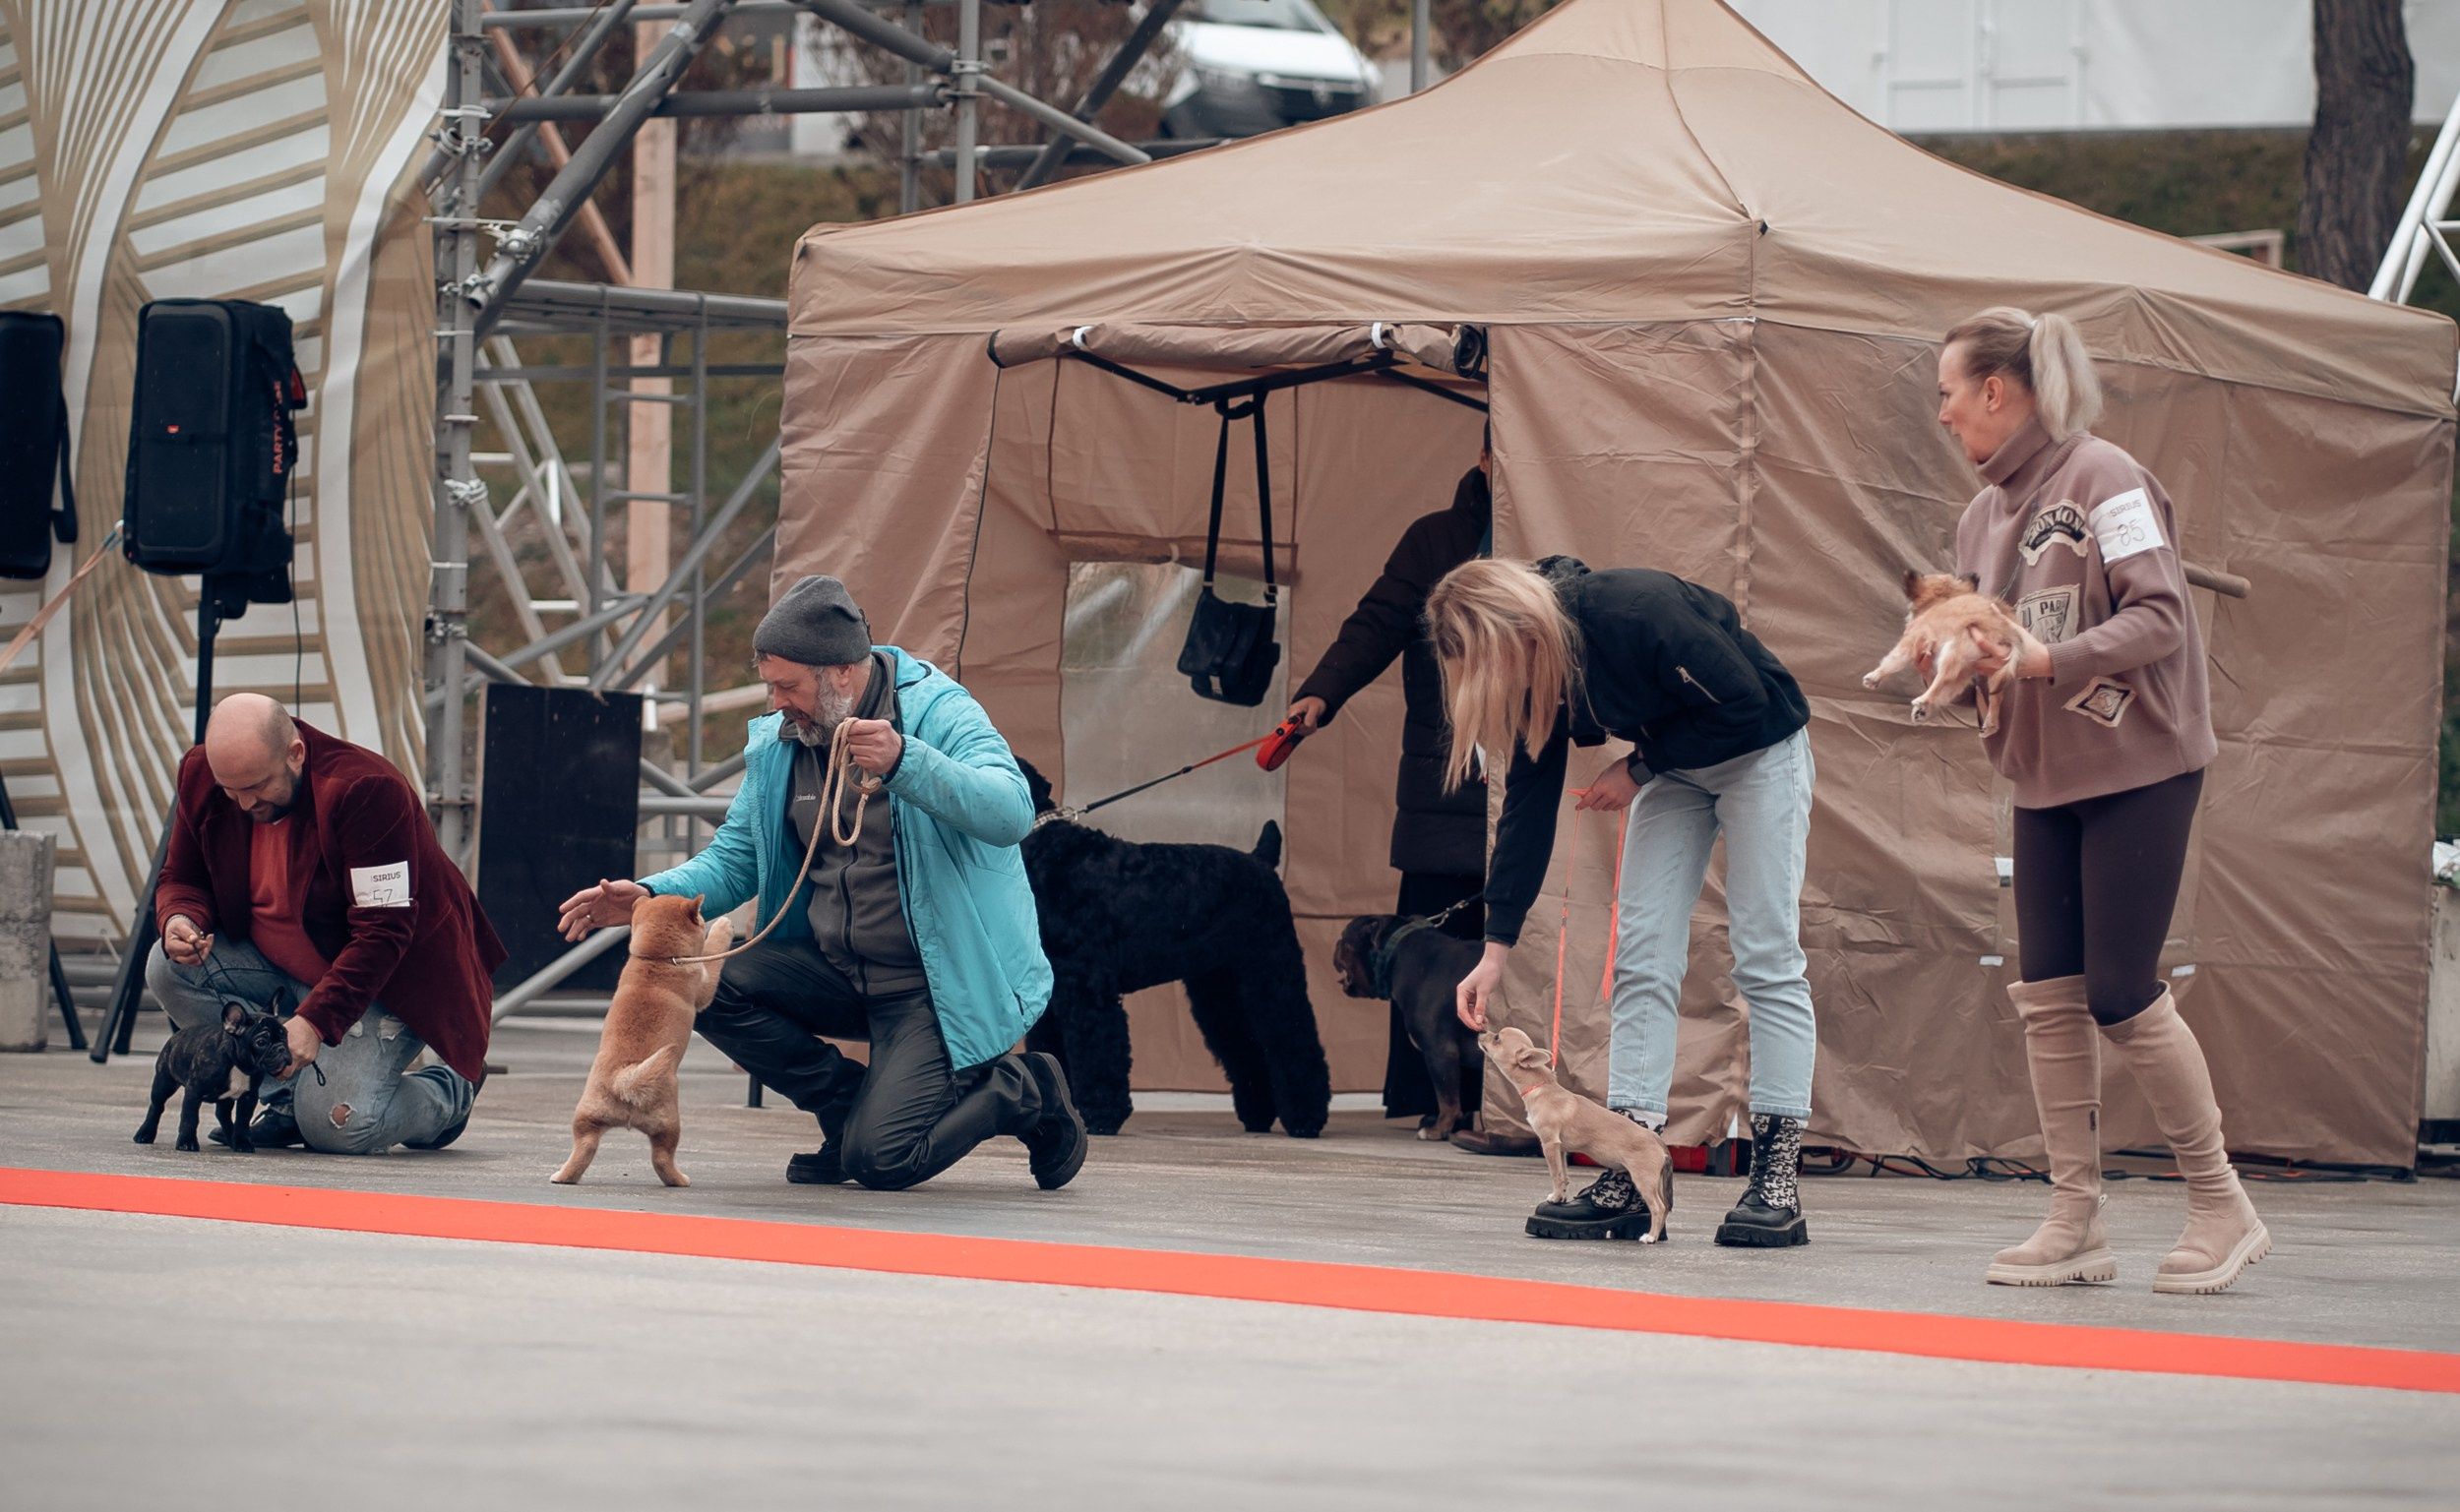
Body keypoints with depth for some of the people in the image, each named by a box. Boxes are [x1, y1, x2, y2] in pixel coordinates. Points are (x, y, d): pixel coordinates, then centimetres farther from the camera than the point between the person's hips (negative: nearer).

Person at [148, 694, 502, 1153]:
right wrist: (181, 921, -21)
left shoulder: (367, 791, -29)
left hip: (386, 979, -6)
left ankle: (450, 1090, 11)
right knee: (170, 968, -19)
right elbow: (182, 878, 6)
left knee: (335, 1125, -24)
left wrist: (315, 1020, -37)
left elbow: (383, 934, -29)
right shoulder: (202, 777, -10)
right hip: (280, 966, 7)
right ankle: (289, 1098, -2)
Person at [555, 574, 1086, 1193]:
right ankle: (849, 1105, 1)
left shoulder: (937, 712, -15)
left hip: (936, 984, -7)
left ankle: (1022, 1091, 8)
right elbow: (735, 858, 10)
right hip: (837, 971, 7)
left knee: (881, 1161, -21)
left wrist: (905, 763, -46)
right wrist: (651, 897, -9)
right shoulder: (776, 741, 5)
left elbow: (1010, 815, -31)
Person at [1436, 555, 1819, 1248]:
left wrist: (1639, 769, -18)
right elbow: (1527, 807, -6)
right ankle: (1630, 1182, -7)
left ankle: (1776, 1181, -12)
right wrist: (1496, 949, -8)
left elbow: (1743, 703, -27)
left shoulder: (1637, 612, -34)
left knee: (1766, 959, -10)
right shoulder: (1532, 677, -11)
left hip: (1756, 749, -7)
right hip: (1672, 767, 7)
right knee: (1642, 962, -3)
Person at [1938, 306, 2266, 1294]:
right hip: (2044, 775, 7)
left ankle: (2221, 1206, 6)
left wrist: (2048, 660, -27)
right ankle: (2076, 1222, 5)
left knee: (2120, 994, -7)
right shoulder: (1984, 513, 11)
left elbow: (2160, 618, -19)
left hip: (2138, 767, -7)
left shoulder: (2103, 481, -12)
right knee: (2048, 998, 1)